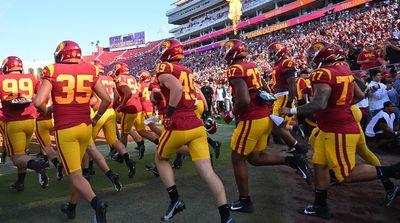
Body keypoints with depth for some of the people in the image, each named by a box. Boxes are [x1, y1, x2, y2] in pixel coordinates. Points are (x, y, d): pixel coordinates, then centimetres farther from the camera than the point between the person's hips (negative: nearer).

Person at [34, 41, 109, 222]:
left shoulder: (52, 71, -8)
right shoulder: (90, 70, 1)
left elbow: (38, 102, -16)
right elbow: (106, 99, 0)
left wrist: (46, 111, 6)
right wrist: (96, 118, 14)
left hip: (65, 130, -4)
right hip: (85, 127, 4)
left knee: (75, 175, 1)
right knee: (75, 169, 22)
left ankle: (96, 203, -22)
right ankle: (71, 207, 37)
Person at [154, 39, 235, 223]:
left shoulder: (164, 69, -3)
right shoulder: (187, 71, 19)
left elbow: (176, 88, -21)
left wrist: (169, 115, -13)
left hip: (178, 127, -6)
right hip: (197, 125, 6)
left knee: (160, 159, 22)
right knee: (207, 171, 2)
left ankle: (175, 200, 16)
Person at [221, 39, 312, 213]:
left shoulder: (235, 70, -14)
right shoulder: (252, 66, 12)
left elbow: (244, 101, -24)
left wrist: (232, 114, -6)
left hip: (252, 120, -8)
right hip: (265, 116, 8)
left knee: (238, 158, 8)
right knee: (254, 157, 20)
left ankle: (245, 201, 18)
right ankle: (292, 161, 9)